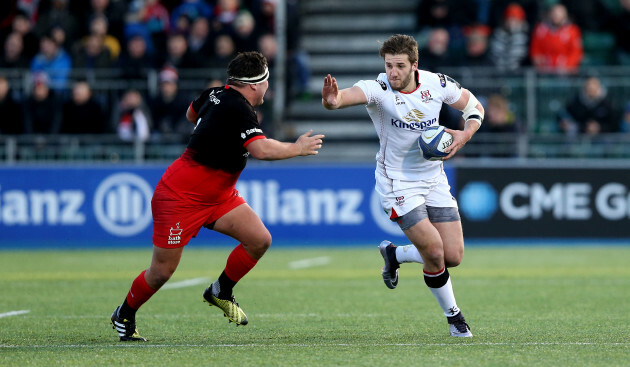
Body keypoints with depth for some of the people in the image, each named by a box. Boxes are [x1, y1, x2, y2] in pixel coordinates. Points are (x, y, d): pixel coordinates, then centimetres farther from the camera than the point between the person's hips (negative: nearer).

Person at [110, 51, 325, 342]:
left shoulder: (216, 95, 1)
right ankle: (124, 315, 24)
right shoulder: (238, 110, -25)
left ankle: (221, 292, 15)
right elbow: (262, 149, -37)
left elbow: (191, 114, 23)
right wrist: (297, 148, -23)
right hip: (180, 197, -9)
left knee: (260, 239, -5)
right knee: (161, 273, 0)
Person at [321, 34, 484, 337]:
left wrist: (465, 135, -11)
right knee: (434, 253, -13)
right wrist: (333, 100, -67)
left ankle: (394, 254, 28)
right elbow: (351, 94, -43)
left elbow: (473, 105, 8)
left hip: (434, 178, 4)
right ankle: (452, 315, 12)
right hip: (397, 182, -4)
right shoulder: (378, 89, -21)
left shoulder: (436, 84, -9)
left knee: (453, 256, 1)